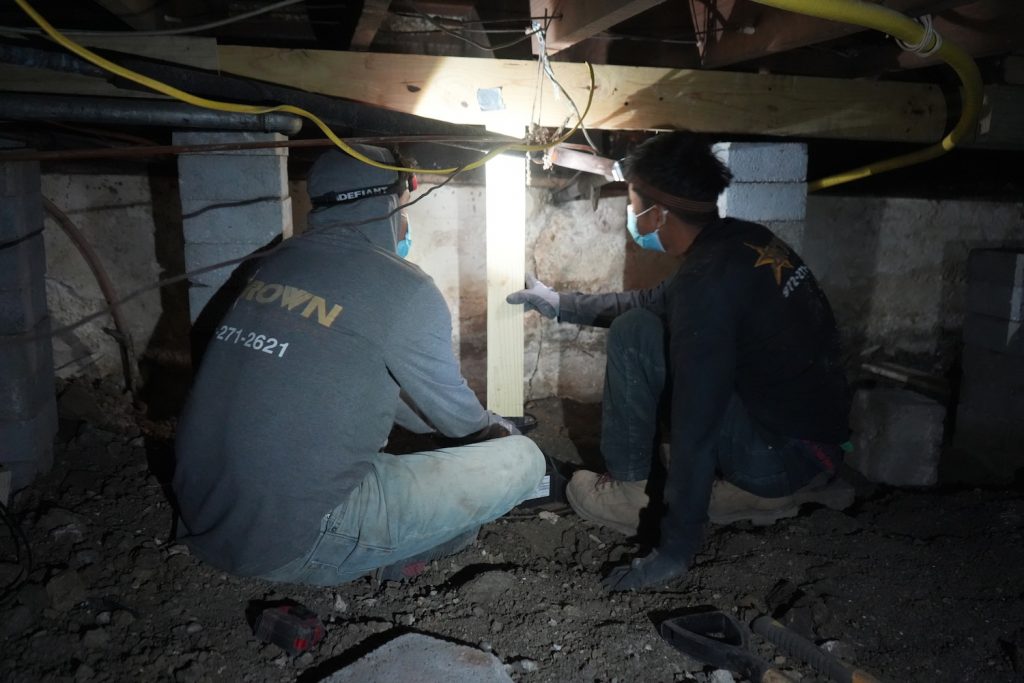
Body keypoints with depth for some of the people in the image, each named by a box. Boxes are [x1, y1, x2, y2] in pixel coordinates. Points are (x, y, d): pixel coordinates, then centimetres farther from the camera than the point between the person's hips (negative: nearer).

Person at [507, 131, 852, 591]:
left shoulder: (707, 280, -25)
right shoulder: (742, 240, 3)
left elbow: (696, 431, -27)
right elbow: (654, 303, 19)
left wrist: (673, 552, -20)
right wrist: (561, 303, 27)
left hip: (784, 455, -9)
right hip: (819, 439, 9)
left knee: (633, 335, -15)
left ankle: (630, 492, 0)